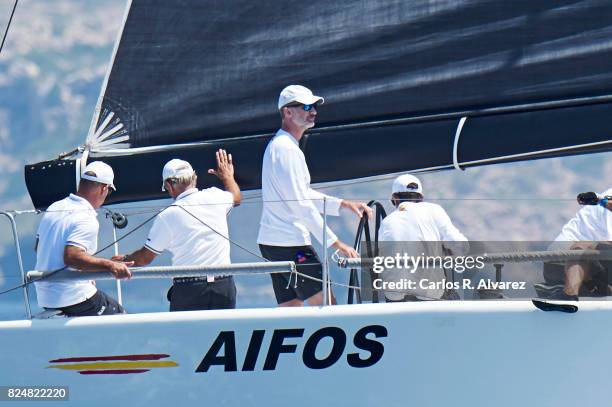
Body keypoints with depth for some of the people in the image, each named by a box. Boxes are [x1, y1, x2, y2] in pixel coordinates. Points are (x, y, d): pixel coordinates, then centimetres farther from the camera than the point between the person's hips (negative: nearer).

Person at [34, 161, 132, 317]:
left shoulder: (53, 208, 9)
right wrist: (110, 265, -34)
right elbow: (72, 256, -31)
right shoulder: (86, 219, -18)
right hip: (73, 298, -8)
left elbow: (38, 248, 20)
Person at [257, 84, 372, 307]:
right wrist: (335, 242, -18)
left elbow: (305, 195, 26)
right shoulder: (287, 149, -14)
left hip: (272, 242, 10)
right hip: (290, 244, -10)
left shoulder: (278, 145, 20)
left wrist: (344, 204, 17)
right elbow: (301, 205, -19)